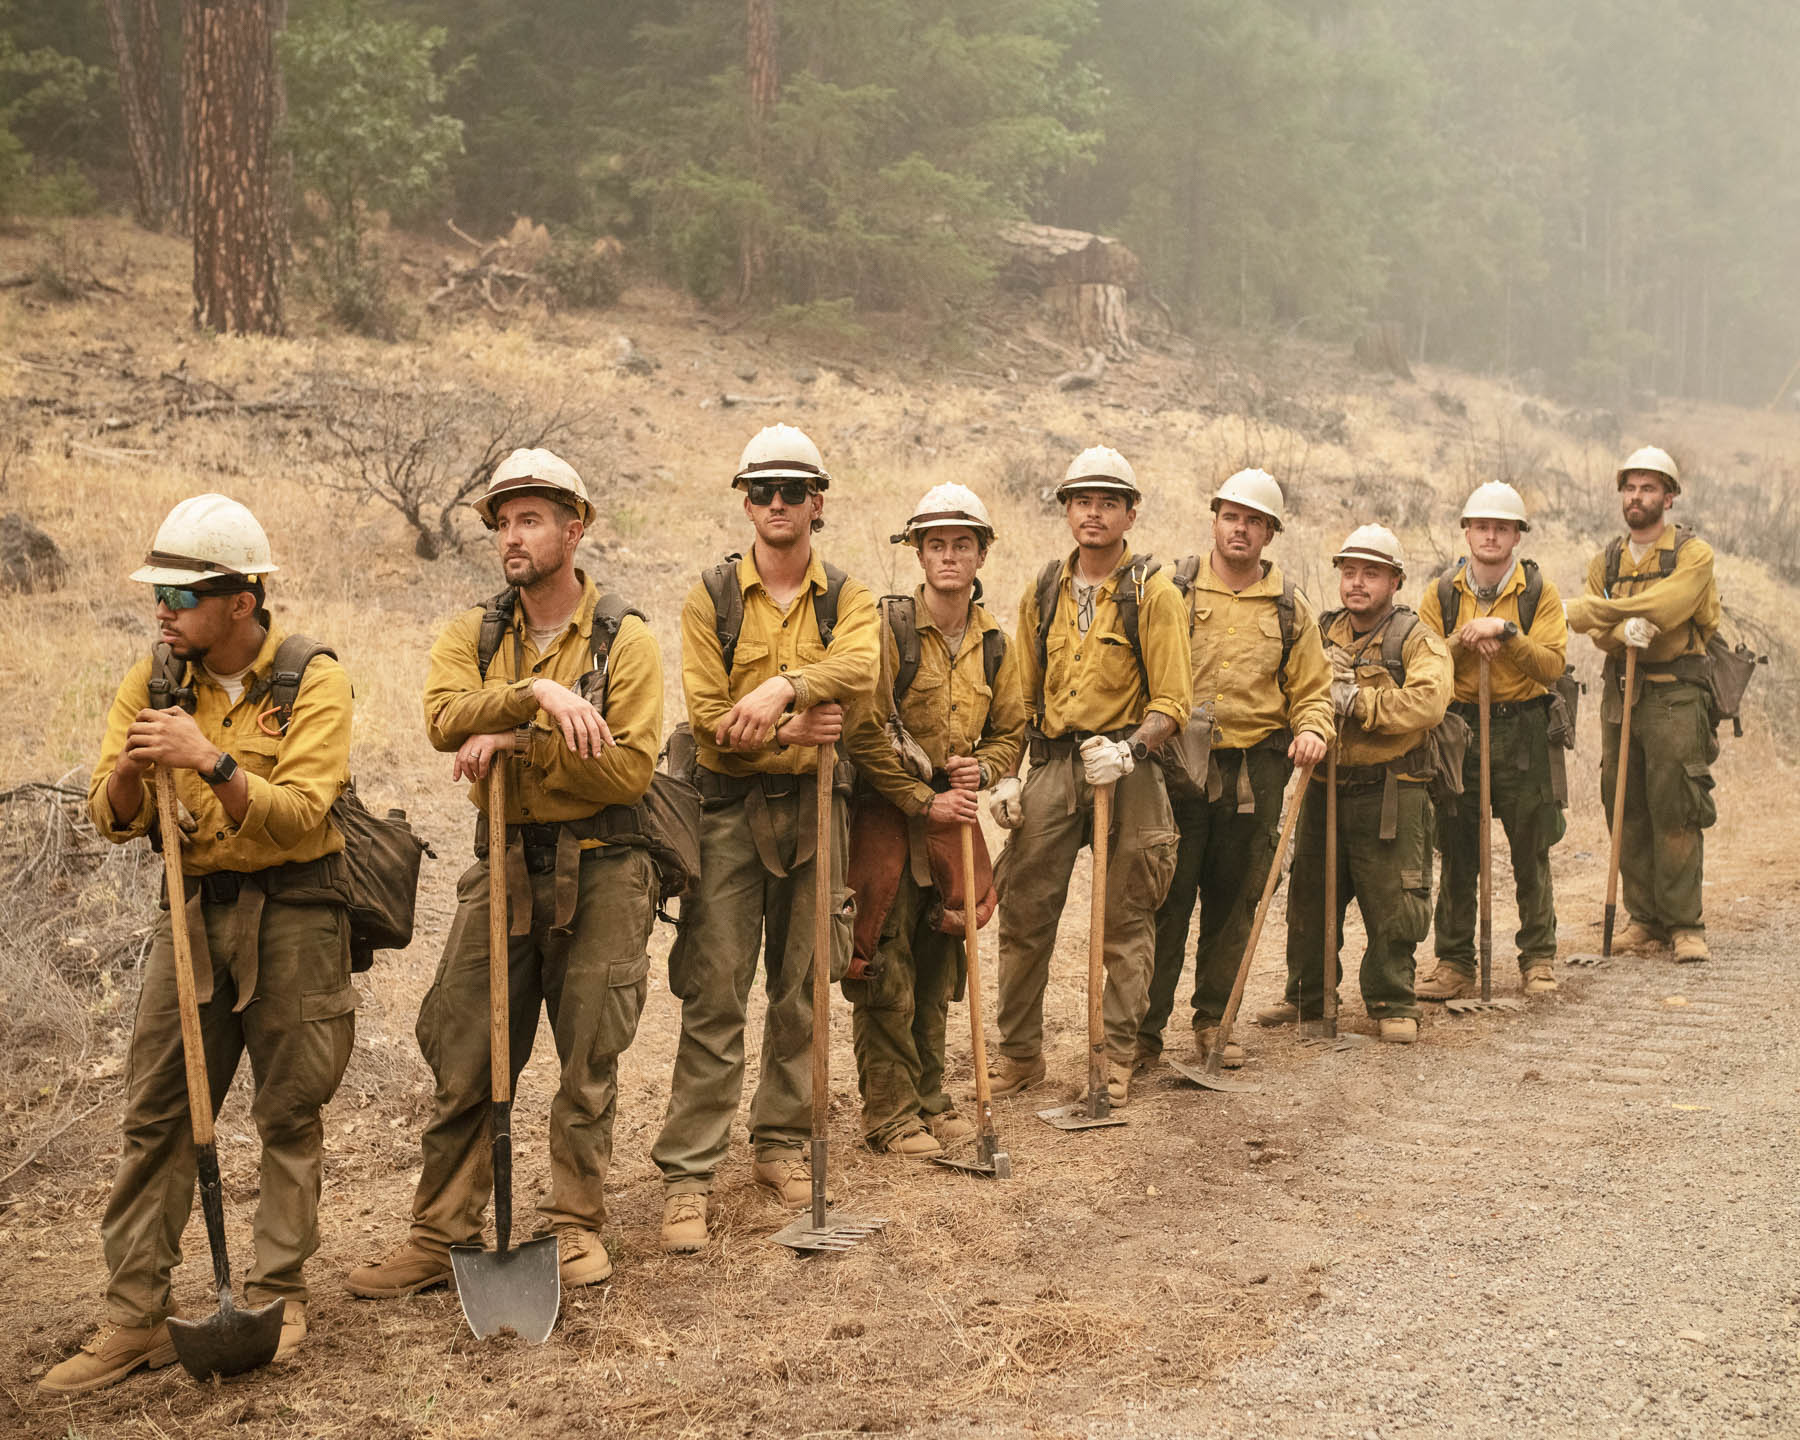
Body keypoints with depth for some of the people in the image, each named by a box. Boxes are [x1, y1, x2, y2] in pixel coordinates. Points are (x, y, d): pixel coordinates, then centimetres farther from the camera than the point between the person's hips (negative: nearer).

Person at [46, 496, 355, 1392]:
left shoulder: (313, 682, -11)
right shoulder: (153, 682, 3)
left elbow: (299, 816, -21)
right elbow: (111, 820, 0)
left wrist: (213, 762, -33)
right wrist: (130, 771, -21)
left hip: (293, 910, -4)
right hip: (194, 906, 4)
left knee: (289, 1115, 4)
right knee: (154, 1113, 2)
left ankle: (277, 1298, 16)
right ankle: (137, 1318, 8)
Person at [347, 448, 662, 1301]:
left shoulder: (625, 641, -3)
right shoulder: (473, 634, 7)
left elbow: (629, 770, -14)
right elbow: (445, 718, -14)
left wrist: (518, 742, -19)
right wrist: (538, 693, -28)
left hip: (597, 874, -3)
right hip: (502, 869, 3)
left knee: (588, 1064, 5)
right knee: (464, 1063, 4)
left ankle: (576, 1224, 20)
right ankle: (439, 1237, 14)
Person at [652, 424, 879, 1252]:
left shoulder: (846, 600, 6)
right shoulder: (711, 598, 2)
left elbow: (858, 668, -18)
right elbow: (707, 715, -7)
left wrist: (783, 687, -33)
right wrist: (789, 734, -18)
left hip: (814, 807, 2)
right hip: (729, 805, -2)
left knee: (801, 988, 10)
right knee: (715, 992, -5)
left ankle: (782, 1145, 24)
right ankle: (687, 1176, -2)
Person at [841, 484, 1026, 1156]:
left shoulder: (994, 643, 6)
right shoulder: (889, 627, -12)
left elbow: (1010, 732, 15)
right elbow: (865, 732, -15)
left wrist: (983, 769, -7)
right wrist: (924, 800, -15)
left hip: (954, 819, 6)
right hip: (885, 815, -5)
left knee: (938, 971, 13)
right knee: (886, 974, -4)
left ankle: (928, 1096, 25)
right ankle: (889, 1113, 5)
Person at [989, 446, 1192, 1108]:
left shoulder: (1151, 593, -2)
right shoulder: (1044, 592, 11)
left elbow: (1172, 701, -6)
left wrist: (1128, 750, -23)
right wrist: (1007, 776, 7)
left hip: (1126, 770, -3)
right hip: (1052, 765, 3)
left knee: (1126, 920, 4)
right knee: (1024, 912, 2)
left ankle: (1119, 1056, 15)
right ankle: (1020, 1052, 15)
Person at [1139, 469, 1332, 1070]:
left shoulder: (1290, 606, 11)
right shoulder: (1174, 590, 5)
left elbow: (1311, 689, 13)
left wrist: (1312, 729, -7)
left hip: (1256, 772, 2)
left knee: (1233, 903, 9)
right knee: (1165, 900, -4)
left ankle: (1213, 1020, 22)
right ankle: (1145, 1029, 2)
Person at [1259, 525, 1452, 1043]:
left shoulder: (1416, 641, -4)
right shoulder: (1321, 634, 12)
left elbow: (1426, 703, -21)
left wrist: (1355, 701, -19)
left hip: (1390, 795, -5)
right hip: (1324, 787, 5)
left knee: (1391, 904, -1)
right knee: (1309, 898, 12)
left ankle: (1393, 1004, 13)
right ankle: (1307, 996, 26)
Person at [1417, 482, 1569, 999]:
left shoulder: (1540, 592, 1)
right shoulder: (1442, 593, 6)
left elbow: (1552, 664, -9)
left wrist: (1505, 632, -19)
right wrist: (1464, 640, -14)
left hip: (1524, 733, -1)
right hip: (1457, 729, 1)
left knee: (1531, 854, 4)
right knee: (1456, 855, 3)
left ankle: (1538, 960, 16)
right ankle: (1454, 963, 10)